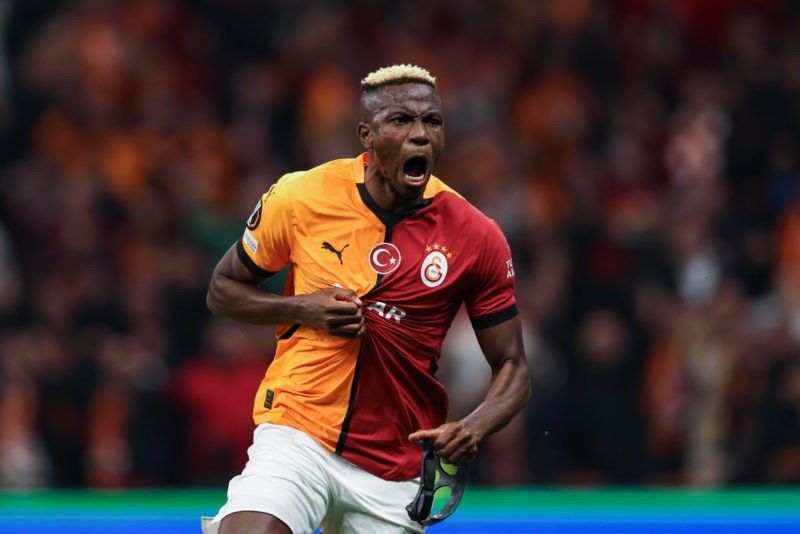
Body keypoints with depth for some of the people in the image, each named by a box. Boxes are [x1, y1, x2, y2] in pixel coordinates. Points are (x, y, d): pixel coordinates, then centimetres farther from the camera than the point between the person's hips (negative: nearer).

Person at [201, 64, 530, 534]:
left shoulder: (478, 237, -5)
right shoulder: (301, 197, -5)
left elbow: (512, 368, 3)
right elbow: (223, 289, 8)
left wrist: (474, 429, -18)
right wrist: (303, 309, -10)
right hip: (297, 433, -2)